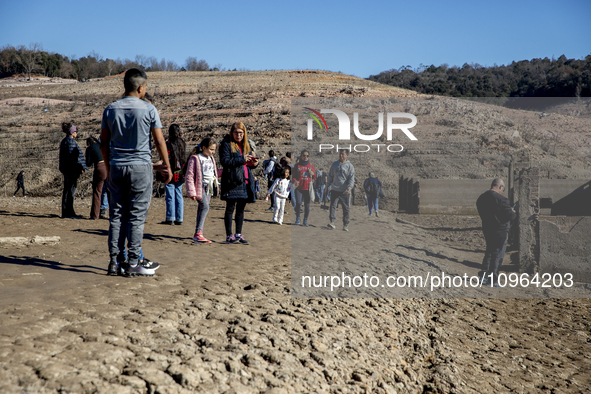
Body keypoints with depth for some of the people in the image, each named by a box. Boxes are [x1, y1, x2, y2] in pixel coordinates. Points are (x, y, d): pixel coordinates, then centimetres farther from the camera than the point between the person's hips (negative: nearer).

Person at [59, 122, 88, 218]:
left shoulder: (64, 141, 20)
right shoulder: (70, 141, -11)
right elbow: (73, 156, -19)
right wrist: (81, 167, -16)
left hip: (67, 170, 10)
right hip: (71, 169, -10)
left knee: (67, 190, 11)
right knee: (71, 190, -7)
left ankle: (65, 212, 15)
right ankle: (69, 212, -5)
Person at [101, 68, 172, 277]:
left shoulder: (110, 109, 6)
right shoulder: (148, 109, -5)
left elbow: (104, 142, 10)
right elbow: (159, 141, -3)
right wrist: (167, 166, 7)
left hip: (116, 167, 4)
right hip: (140, 166, -4)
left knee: (116, 215, 9)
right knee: (137, 216, 0)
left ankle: (113, 262, 10)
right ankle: (132, 264, 1)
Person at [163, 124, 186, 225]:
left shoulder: (168, 144, -11)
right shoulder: (182, 144, 7)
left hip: (170, 175, -5)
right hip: (180, 175, 5)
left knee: (170, 197, 0)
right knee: (179, 196, 9)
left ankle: (170, 218, 1)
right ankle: (179, 219, 10)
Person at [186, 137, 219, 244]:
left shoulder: (211, 159, 17)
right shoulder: (195, 159, -7)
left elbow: (215, 173, 31)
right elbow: (189, 176, -9)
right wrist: (191, 192, -14)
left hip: (209, 188, 7)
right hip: (200, 187, -7)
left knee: (202, 209, 8)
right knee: (205, 207, -22)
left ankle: (198, 234, 13)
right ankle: (198, 233, -23)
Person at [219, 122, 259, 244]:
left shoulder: (246, 145, 17)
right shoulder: (226, 144, -2)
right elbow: (225, 161, -14)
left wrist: (253, 163, 1)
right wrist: (241, 159, -18)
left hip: (245, 181, 6)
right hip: (232, 180, -6)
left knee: (241, 208, 10)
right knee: (230, 208, -2)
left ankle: (238, 235, 16)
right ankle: (229, 236, 2)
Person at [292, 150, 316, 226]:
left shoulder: (310, 165, 13)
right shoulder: (297, 165, 7)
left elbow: (314, 177, 19)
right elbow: (293, 175, 8)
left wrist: (312, 173, -3)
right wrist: (295, 181, -12)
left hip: (307, 188, 2)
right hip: (299, 188, -1)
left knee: (307, 205, 1)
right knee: (298, 203, -11)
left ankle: (305, 220, 11)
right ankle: (298, 218, 10)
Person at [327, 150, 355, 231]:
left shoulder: (349, 166, 0)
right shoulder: (334, 164, 10)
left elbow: (351, 178, -8)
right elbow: (330, 176, 17)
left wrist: (349, 187, -22)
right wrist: (328, 185, 12)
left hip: (345, 191, -2)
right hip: (334, 190, 2)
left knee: (346, 208, 3)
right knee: (333, 205, -7)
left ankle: (346, 225, 10)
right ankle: (332, 222, -9)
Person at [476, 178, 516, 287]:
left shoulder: (481, 198, 6)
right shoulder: (501, 199, -19)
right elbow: (510, 216, -19)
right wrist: (513, 212, 2)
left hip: (486, 228, 7)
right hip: (500, 230, -7)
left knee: (489, 252, 19)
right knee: (498, 255, 1)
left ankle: (485, 276, 20)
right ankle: (493, 281, 3)